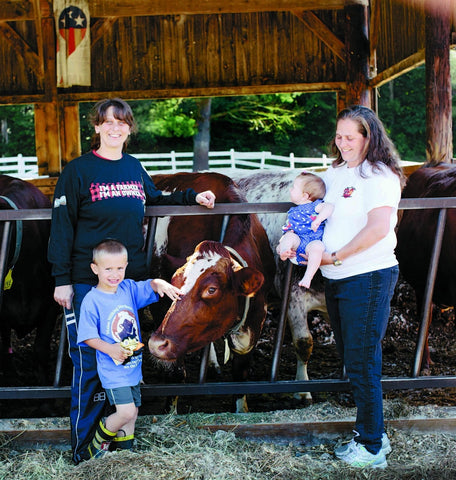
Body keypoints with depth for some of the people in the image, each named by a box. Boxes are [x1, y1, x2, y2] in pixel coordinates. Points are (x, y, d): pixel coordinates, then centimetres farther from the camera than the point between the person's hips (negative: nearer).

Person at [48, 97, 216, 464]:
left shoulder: (134, 167, 11)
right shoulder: (78, 170, -4)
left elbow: (155, 199, 29)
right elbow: (62, 226, -5)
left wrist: (193, 197, 21)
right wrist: (62, 279, -9)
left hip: (132, 279, 5)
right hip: (88, 283, -5)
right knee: (90, 363, -4)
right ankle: (84, 448, 7)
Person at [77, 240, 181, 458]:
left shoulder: (129, 289, 1)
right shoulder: (92, 300, -13)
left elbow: (150, 286, -6)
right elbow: (88, 336, -11)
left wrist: (161, 284, -30)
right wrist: (109, 349, -25)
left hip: (133, 365, 6)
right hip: (112, 369, -6)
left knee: (132, 412, 15)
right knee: (126, 411, -15)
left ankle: (123, 450, 34)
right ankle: (99, 439, 12)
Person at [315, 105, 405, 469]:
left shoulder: (379, 175, -12)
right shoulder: (334, 173, 12)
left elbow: (377, 228, -22)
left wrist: (336, 257, -17)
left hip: (369, 278, -9)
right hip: (337, 279, 9)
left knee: (362, 363, -3)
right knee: (352, 359, 17)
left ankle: (372, 446, 9)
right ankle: (374, 432, 31)